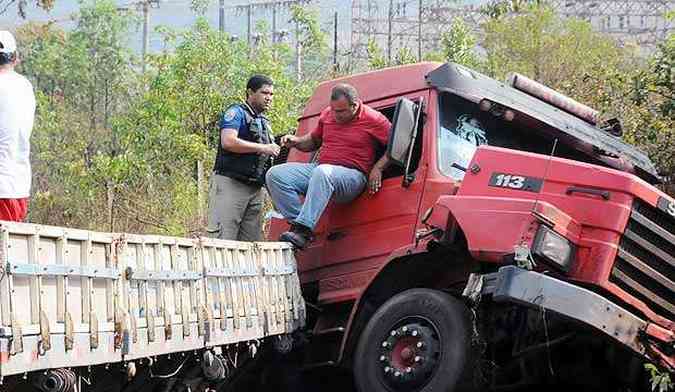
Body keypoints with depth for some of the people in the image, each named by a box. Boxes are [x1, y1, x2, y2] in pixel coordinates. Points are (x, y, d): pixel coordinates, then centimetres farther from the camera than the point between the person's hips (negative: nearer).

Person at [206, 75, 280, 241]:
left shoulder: (264, 122, 25)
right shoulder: (236, 112, -1)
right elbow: (228, 142, -18)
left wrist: (278, 149, 11)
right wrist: (263, 148, -14)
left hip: (256, 189, 8)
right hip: (230, 183, -8)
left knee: (252, 243, 3)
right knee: (223, 240, -14)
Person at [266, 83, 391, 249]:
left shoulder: (374, 120, -4)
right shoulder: (327, 114, 12)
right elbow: (314, 140, 28)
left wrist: (378, 168, -14)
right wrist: (297, 141, 8)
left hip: (352, 175, -7)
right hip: (320, 168, 7)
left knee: (323, 173, -42)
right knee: (275, 174, -11)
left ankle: (303, 231, -48)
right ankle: (297, 222, -22)